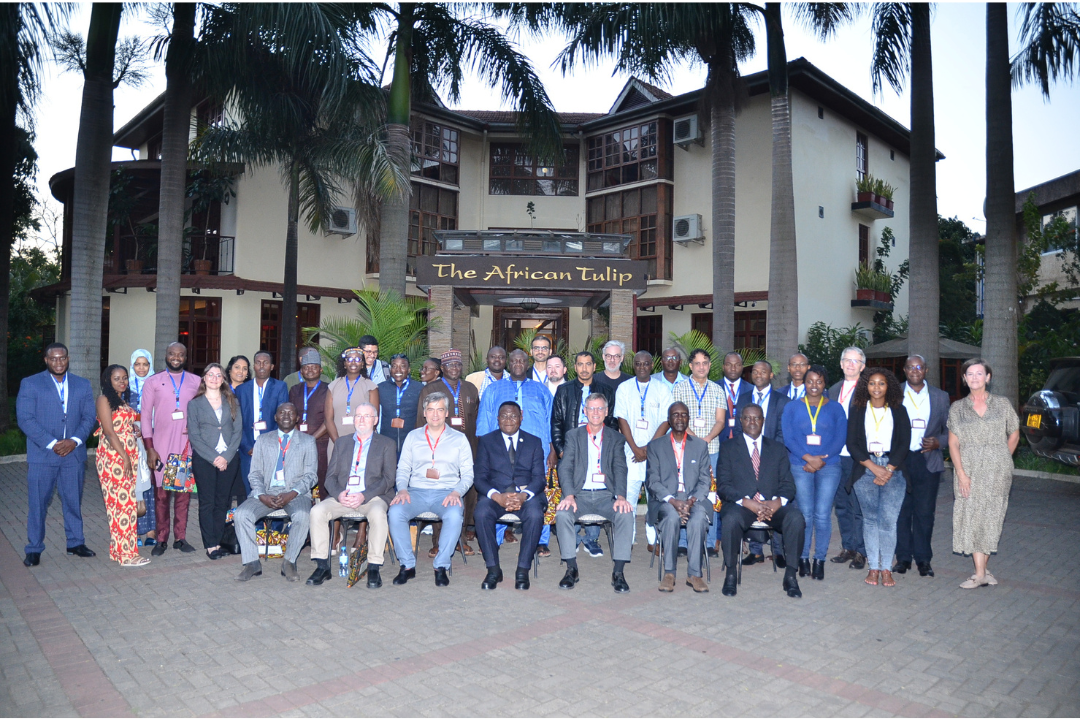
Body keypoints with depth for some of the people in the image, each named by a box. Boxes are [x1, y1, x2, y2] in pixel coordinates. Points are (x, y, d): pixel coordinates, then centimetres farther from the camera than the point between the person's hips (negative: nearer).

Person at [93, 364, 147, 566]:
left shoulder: (124, 401, 17)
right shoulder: (104, 399, -5)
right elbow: (109, 431, -12)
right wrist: (124, 457, -16)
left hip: (129, 455, 8)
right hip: (112, 456, -8)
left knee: (128, 501, 8)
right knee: (119, 501, -6)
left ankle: (117, 549, 16)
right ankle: (126, 554, -3)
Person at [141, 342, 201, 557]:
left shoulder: (196, 382, 9)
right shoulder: (153, 382, 5)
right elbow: (145, 416, 3)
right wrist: (149, 448, -4)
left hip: (187, 444, 1)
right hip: (160, 446, -1)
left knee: (184, 491, 4)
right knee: (161, 493, 1)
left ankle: (180, 538, 13)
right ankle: (161, 540, 11)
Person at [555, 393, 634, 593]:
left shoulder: (616, 438, 12)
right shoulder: (573, 435, 11)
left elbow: (620, 469, 0)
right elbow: (565, 467, 0)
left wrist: (620, 497, -19)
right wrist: (569, 495, -18)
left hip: (606, 495, 0)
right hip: (580, 494, 0)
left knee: (626, 514, -29)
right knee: (562, 514, -30)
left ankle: (618, 572, -19)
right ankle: (571, 569, -15)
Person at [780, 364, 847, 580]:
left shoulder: (835, 409, 10)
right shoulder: (792, 408, 9)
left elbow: (840, 439, 2)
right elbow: (788, 438, 0)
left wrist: (821, 459, -11)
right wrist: (808, 457, -13)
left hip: (829, 466, 0)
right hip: (800, 465, 0)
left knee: (823, 515, -4)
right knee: (805, 513, -2)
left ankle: (820, 560, 7)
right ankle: (803, 558, 8)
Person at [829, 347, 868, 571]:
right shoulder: (833, 390, 14)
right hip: (836, 456, 6)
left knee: (858, 508, -1)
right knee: (841, 505, 13)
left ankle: (860, 552, 11)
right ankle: (847, 548, 25)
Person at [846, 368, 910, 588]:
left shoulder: (899, 411, 8)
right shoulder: (857, 411, 7)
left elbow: (904, 444, 2)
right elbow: (852, 443, 1)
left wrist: (888, 471, -8)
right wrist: (875, 468, -8)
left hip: (893, 470, 0)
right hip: (865, 470, 0)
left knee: (889, 520, -7)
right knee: (870, 519, 1)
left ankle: (886, 568, 1)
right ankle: (873, 567, 7)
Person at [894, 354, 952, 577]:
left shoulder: (940, 397, 9)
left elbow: (949, 430, 10)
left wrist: (938, 442, -10)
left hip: (928, 461, 0)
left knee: (925, 512, 3)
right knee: (901, 511, 4)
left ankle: (923, 559, 15)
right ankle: (903, 557, 15)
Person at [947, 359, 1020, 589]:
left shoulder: (1002, 404, 4)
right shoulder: (957, 408, 4)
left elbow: (1014, 434, 14)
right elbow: (953, 444, 0)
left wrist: (1002, 461, 8)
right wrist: (961, 474, -9)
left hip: (997, 473, 0)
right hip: (968, 473, 0)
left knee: (990, 519, 3)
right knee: (971, 519, -3)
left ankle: (981, 571, 13)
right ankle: (981, 573, 1)